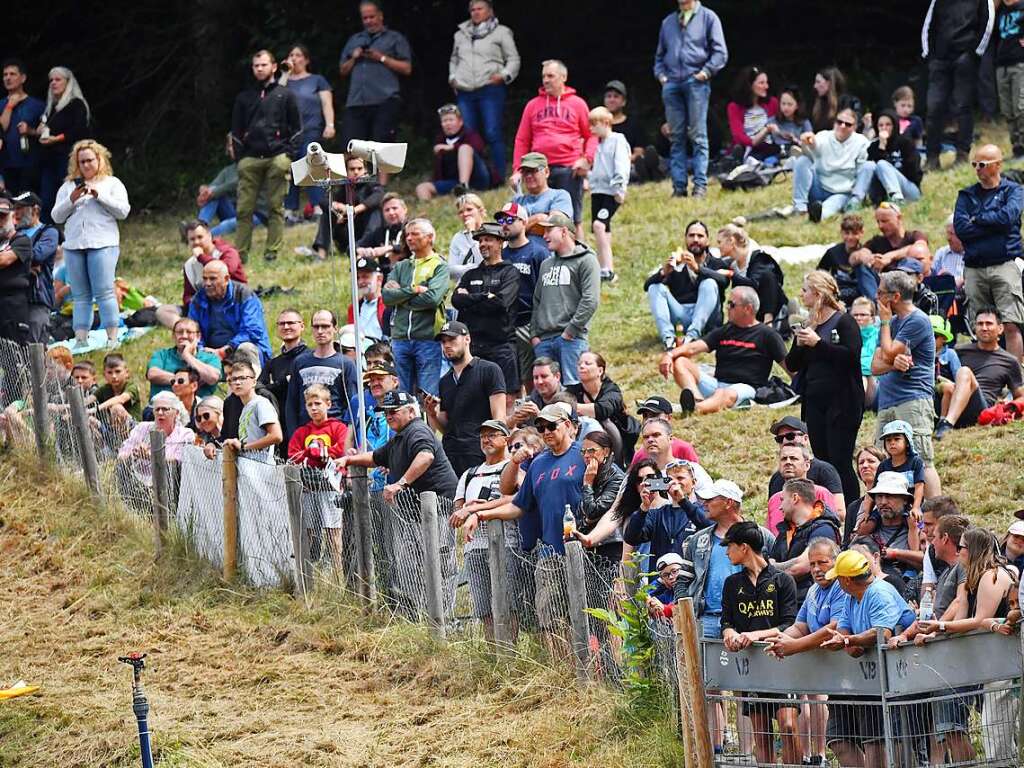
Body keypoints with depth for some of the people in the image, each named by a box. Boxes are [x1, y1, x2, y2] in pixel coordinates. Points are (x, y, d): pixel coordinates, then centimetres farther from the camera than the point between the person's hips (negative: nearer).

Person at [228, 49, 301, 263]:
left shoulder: (285, 96, 11)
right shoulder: (244, 98, 18)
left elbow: (296, 129, 9)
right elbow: (236, 131, 18)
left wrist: (289, 155, -2)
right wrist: (238, 157, 7)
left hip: (277, 158, -2)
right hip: (250, 159, 2)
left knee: (275, 207, -2)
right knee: (244, 209, -4)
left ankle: (272, 252, 0)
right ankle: (240, 253, -2)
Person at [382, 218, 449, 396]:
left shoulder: (440, 266, 2)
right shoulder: (400, 267, 16)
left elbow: (433, 298, -14)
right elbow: (387, 296, 2)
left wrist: (401, 296, -4)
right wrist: (414, 290, -9)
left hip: (428, 338, -5)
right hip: (400, 338, 5)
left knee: (428, 396, -6)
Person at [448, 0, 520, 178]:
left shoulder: (501, 33, 7)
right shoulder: (461, 34, 20)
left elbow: (513, 60, 7)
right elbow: (454, 59, 31)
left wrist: (504, 75, -9)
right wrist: (452, 77, 15)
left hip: (490, 90, -5)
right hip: (465, 92, 5)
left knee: (493, 134, -10)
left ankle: (499, 177, -7)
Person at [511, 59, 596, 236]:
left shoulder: (577, 104, 7)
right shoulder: (533, 105, 11)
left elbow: (592, 135, 8)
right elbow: (522, 140, 12)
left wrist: (587, 159, -8)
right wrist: (518, 169, 3)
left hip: (569, 169, -2)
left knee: (574, 220, 0)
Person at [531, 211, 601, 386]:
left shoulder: (586, 261, 0)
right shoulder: (546, 264, 23)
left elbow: (591, 301, -10)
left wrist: (571, 330, -15)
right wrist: (534, 334, 11)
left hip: (571, 339, -7)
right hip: (544, 340, 7)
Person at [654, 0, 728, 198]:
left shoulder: (708, 17, 6)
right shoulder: (668, 22, 19)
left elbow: (720, 52, 2)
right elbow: (660, 54, 26)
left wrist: (706, 71, -9)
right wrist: (660, 74, 9)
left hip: (696, 83, -4)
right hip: (671, 83, 4)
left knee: (698, 135, -7)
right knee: (676, 137, 2)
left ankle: (700, 185, -8)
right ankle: (679, 186, 2)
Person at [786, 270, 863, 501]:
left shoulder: (844, 322, -5)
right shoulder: (807, 326, 15)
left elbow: (851, 355, -20)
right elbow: (791, 365, 15)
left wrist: (817, 342, -19)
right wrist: (799, 344, -4)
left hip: (841, 402, -7)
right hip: (814, 402, 7)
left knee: (841, 463, -10)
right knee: (823, 463, 8)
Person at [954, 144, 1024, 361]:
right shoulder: (967, 195, 17)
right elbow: (960, 228, 1)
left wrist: (977, 219, 1)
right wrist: (994, 224, -3)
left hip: (1004, 265, -4)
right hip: (974, 268, 4)